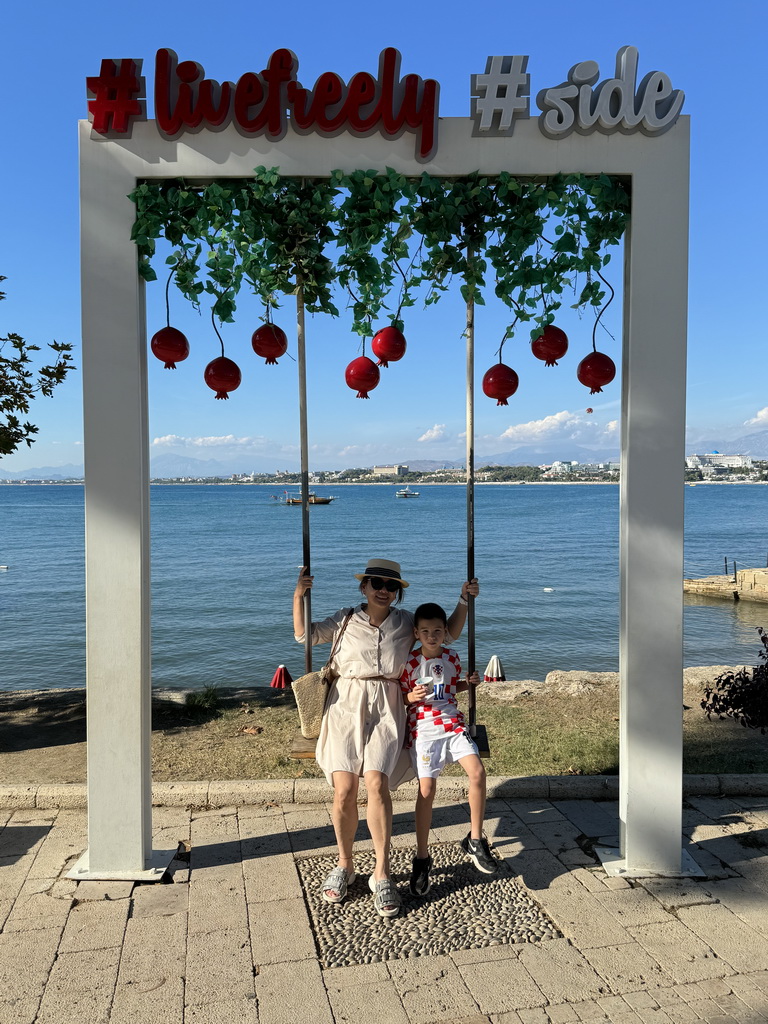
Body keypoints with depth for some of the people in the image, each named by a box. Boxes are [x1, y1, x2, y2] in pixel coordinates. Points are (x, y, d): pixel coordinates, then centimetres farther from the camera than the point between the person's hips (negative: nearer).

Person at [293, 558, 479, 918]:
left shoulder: (406, 622, 8)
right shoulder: (345, 620, 6)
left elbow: (449, 633, 18)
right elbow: (304, 634, 11)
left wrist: (464, 600, 7)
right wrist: (299, 596, -2)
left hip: (385, 712, 0)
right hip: (346, 709, 0)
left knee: (376, 783, -19)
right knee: (344, 788, -12)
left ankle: (381, 873, -7)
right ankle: (344, 864, 11)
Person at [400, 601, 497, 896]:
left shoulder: (452, 658, 7)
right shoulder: (409, 662, -6)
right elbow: (399, 698, 1)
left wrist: (469, 683, 7)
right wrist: (412, 697, -19)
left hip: (453, 724, 4)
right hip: (423, 729, -4)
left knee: (477, 771, -15)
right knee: (427, 788, -10)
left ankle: (474, 841, 3)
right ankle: (422, 858, 6)